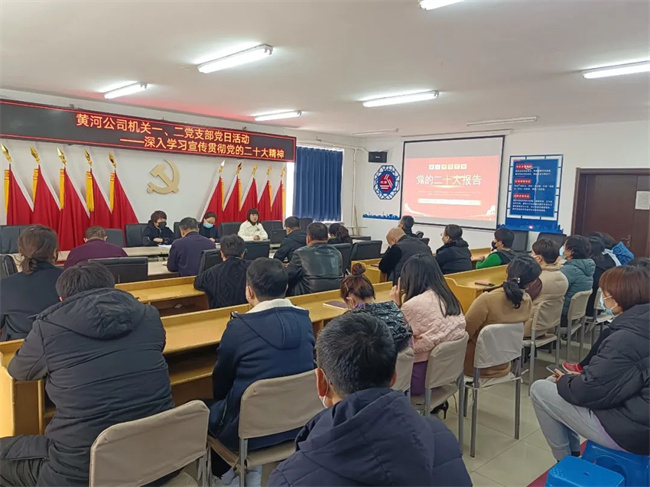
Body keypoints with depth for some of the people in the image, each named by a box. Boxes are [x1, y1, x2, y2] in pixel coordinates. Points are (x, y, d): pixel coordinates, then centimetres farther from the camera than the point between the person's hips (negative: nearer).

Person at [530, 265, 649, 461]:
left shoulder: (626, 339, -27)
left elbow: (587, 391, -23)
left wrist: (563, 381, -3)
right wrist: (577, 376, 3)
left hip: (629, 433, -9)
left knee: (539, 390, -1)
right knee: (555, 384, 16)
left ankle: (566, 463, 15)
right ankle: (572, 453, 26)